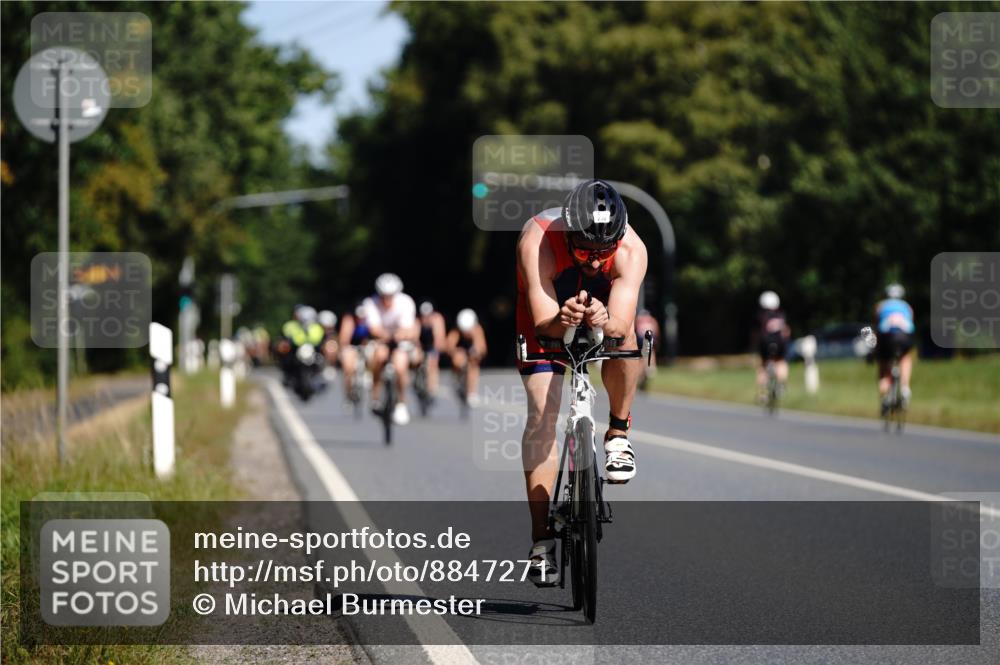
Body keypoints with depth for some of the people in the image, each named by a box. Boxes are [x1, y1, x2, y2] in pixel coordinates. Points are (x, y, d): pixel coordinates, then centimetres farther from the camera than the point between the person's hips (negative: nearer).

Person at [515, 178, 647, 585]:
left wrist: (604, 321, -64)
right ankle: (542, 540, -9)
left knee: (624, 339, -34)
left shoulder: (631, 250, -35)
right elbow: (544, 323, -42)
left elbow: (621, 326, -42)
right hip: (547, 312, -1)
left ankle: (618, 434, -9)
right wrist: (564, 320, -63)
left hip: (604, 307, 1)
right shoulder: (537, 241, -39)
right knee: (542, 414, -14)